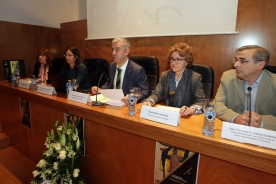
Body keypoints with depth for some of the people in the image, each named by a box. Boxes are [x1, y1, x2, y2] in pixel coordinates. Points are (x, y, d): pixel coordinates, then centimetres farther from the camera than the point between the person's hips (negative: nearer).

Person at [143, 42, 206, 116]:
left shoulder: (195, 78, -5)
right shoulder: (164, 75, 8)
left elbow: (202, 101, -14)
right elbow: (157, 94, 1)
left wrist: (192, 109, -36)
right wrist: (150, 101, -22)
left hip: (185, 117, -1)